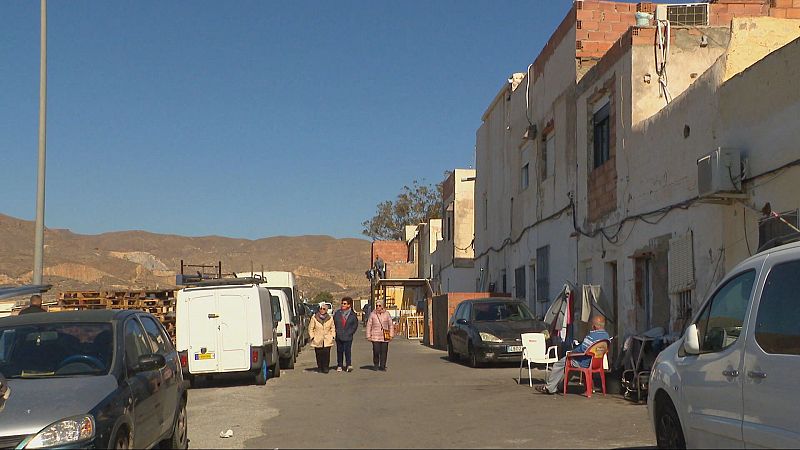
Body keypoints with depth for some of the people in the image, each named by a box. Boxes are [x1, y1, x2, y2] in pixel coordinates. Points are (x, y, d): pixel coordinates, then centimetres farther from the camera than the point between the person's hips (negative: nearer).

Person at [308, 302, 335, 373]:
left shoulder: (330, 318, 7)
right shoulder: (314, 318, 2)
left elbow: (333, 328, 16)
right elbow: (310, 328, 6)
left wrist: (332, 336, 6)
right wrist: (312, 337, -1)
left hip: (327, 340, 1)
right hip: (317, 340, 0)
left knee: (326, 353, -9)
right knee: (319, 355, 0)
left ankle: (325, 367, 0)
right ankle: (319, 367, 13)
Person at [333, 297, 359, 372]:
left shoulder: (352, 315, 1)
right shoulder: (337, 313, 5)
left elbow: (355, 325, 8)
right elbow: (333, 323, 11)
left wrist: (350, 332, -1)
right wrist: (336, 331, 3)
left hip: (348, 337, -2)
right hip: (339, 336, 2)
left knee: (347, 351, -9)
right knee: (339, 351, 7)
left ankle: (349, 365, -4)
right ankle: (339, 366, 15)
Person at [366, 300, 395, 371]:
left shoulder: (386, 314, 6)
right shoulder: (373, 314, 4)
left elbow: (391, 325, 11)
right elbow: (368, 326, 7)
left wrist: (391, 335, 6)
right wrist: (368, 336, 2)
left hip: (385, 336, 1)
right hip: (375, 337, -1)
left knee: (384, 352, -1)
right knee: (376, 351, -8)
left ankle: (382, 366, 9)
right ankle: (376, 365, 10)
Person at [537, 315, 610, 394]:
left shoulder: (592, 335, -25)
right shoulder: (606, 336, 3)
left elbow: (583, 349, -23)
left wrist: (572, 352, -3)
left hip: (584, 363, -10)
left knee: (558, 365, 7)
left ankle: (549, 387, 16)